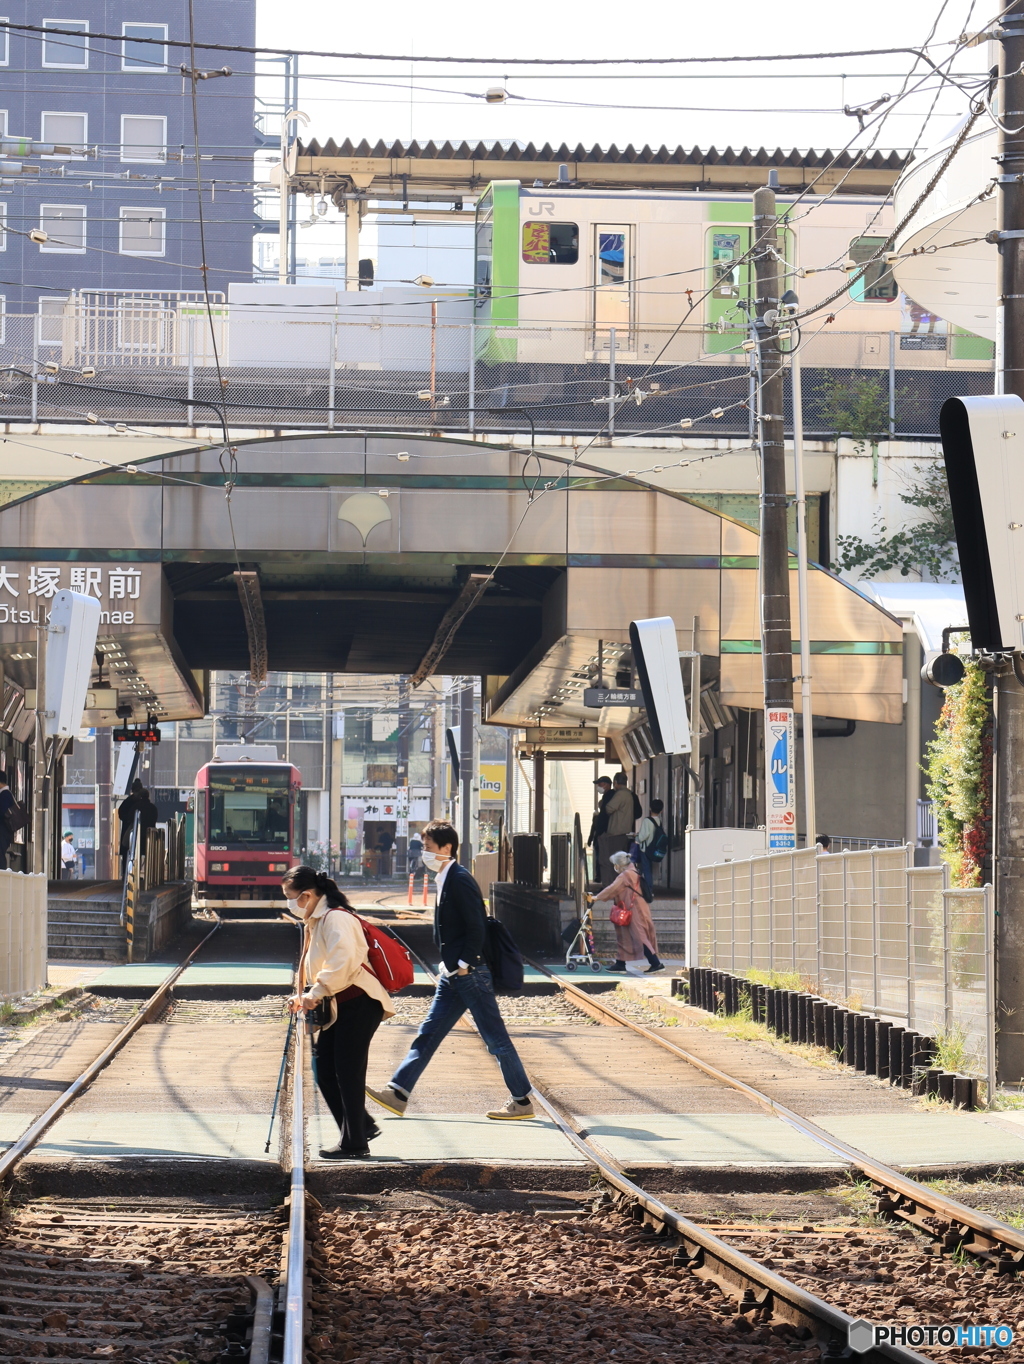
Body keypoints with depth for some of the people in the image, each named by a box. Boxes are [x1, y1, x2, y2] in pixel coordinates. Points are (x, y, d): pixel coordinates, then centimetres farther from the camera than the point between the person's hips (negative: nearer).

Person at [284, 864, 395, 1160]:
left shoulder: (335, 919, -17)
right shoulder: (315, 921, 16)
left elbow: (342, 963, -31)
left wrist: (316, 993, -25)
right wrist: (305, 998, 10)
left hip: (358, 1004, -10)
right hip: (337, 1006, 10)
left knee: (347, 1072, -6)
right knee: (324, 1068, 8)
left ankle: (354, 1144, 2)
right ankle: (362, 1126, 19)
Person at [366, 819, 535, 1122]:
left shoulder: (459, 880, -15)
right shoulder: (444, 880, 14)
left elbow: (476, 926, -21)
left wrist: (465, 963, -19)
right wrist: (448, 964, 16)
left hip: (471, 974, -10)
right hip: (453, 975, 10)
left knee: (495, 1038, -3)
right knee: (428, 1033, 9)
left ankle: (522, 1101, 5)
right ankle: (398, 1092, 10)